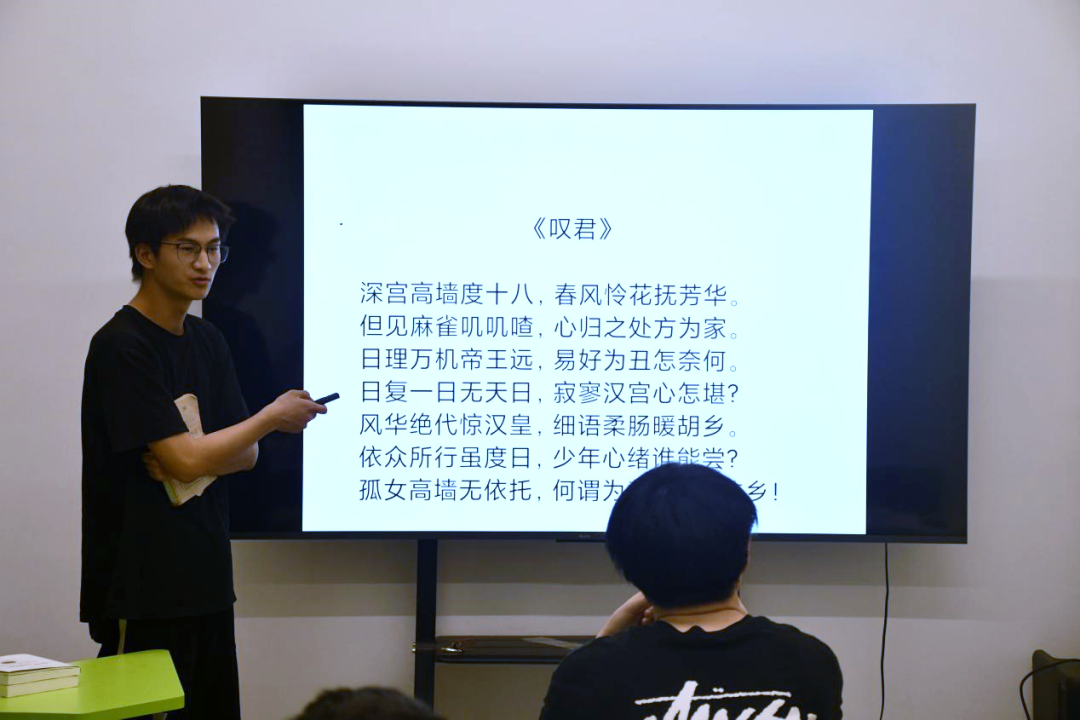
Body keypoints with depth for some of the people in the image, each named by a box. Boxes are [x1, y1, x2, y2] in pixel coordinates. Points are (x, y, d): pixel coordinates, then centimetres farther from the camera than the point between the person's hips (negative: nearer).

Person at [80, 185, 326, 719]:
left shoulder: (206, 341, 13)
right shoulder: (121, 347, -13)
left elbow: (245, 454, 11)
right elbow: (186, 462, -19)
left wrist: (192, 458, -11)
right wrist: (275, 417, -6)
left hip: (206, 576, 8)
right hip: (141, 589, -8)